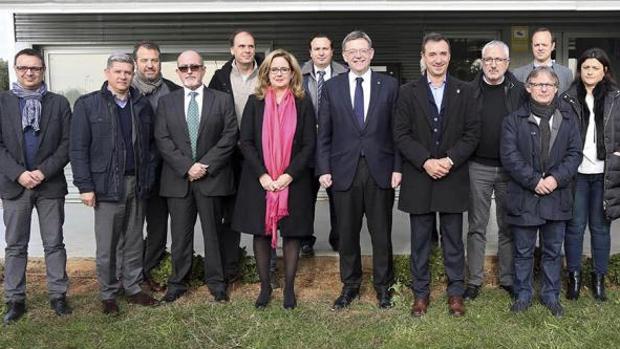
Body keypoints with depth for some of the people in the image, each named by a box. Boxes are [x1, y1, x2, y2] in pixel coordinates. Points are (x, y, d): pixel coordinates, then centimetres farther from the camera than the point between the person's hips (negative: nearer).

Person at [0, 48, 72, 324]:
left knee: (54, 243, 6)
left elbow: (67, 144, -1)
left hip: (50, 184, 0)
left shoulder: (59, 103, 4)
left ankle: (58, 295, 16)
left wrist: (44, 172, -12)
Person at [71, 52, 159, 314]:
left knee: (134, 242, 12)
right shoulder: (87, 104, -2)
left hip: (137, 184, 3)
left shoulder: (143, 106, 8)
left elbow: (150, 145, 11)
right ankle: (108, 295, 19)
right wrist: (85, 186, -9)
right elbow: (79, 148, -4)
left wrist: (148, 179, 3)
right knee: (107, 246, 4)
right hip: (107, 185, -3)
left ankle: (133, 288, 26)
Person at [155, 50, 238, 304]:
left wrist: (206, 165, -12)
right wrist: (187, 167, -12)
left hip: (212, 178, -1)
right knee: (180, 235, 8)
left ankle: (216, 282, 19)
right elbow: (162, 140, 0)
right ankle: (178, 282, 22)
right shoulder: (166, 102, 9)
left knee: (213, 232, 7)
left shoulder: (222, 100, 4)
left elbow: (230, 137, -3)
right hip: (178, 179, 1)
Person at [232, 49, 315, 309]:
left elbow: (309, 144, -2)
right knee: (261, 233, 6)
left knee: (291, 234, 4)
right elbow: (245, 142, -1)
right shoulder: (255, 102, 4)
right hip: (259, 180, 1)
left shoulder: (303, 104, 3)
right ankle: (265, 286, 19)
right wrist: (262, 174, -12)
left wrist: (289, 174, -13)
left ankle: (289, 288, 17)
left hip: (293, 180, 0)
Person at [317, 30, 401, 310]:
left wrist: (397, 168, -3)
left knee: (382, 233, 8)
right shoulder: (332, 87, 6)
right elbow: (324, 133, 5)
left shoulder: (389, 85, 4)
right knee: (346, 234, 9)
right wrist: (324, 169, -3)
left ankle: (383, 286, 24)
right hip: (344, 171, 1)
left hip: (380, 170, 0)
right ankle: (350, 286, 25)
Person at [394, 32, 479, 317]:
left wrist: (449, 160, -13)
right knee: (420, 240, 8)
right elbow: (401, 134, -3)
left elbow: (472, 133, 1)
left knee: (453, 239, 8)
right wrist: (425, 161, -14)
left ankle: (456, 292, 20)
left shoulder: (464, 92, 6)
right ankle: (421, 292, 20)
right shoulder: (408, 92, 3)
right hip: (418, 178, 0)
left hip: (453, 177, 0)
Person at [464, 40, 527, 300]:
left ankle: (508, 279, 22)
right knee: (477, 227, 7)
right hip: (478, 168, 0)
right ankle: (474, 281, 16)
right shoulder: (470, 91, 1)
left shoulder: (519, 92, 1)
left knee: (508, 227, 10)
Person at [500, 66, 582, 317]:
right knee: (523, 251, 9)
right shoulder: (514, 120, -1)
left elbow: (575, 153, 2)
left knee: (553, 250, 12)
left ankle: (551, 295, 27)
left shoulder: (568, 118, 7)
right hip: (524, 197, -2)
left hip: (557, 196, 2)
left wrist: (556, 178, -13)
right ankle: (523, 294, 23)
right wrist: (534, 181, -15)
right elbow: (509, 155, -9)